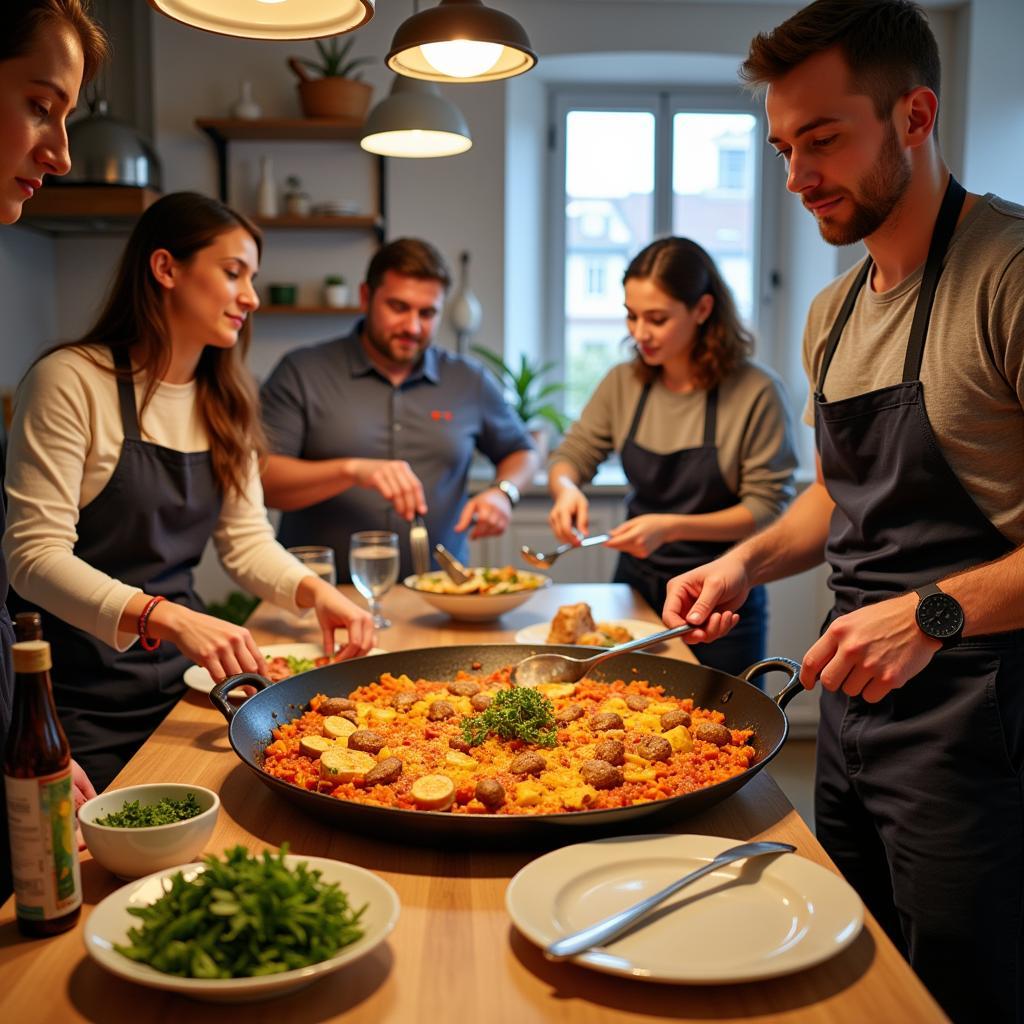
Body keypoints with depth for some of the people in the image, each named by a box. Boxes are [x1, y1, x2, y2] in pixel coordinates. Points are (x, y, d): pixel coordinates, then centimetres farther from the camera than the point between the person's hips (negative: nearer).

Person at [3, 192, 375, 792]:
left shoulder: (224, 401, 6)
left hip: (182, 675, 6)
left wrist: (313, 590, -12)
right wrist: (164, 617, -35)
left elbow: (246, 537, 8)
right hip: (84, 692, -6)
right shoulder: (72, 381, -16)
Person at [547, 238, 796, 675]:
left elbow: (767, 507, -15)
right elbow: (571, 456, 7)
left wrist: (672, 527, -26)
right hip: (637, 586, 4)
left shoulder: (755, 392, -15)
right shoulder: (623, 384, -1)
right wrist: (566, 489, -17)